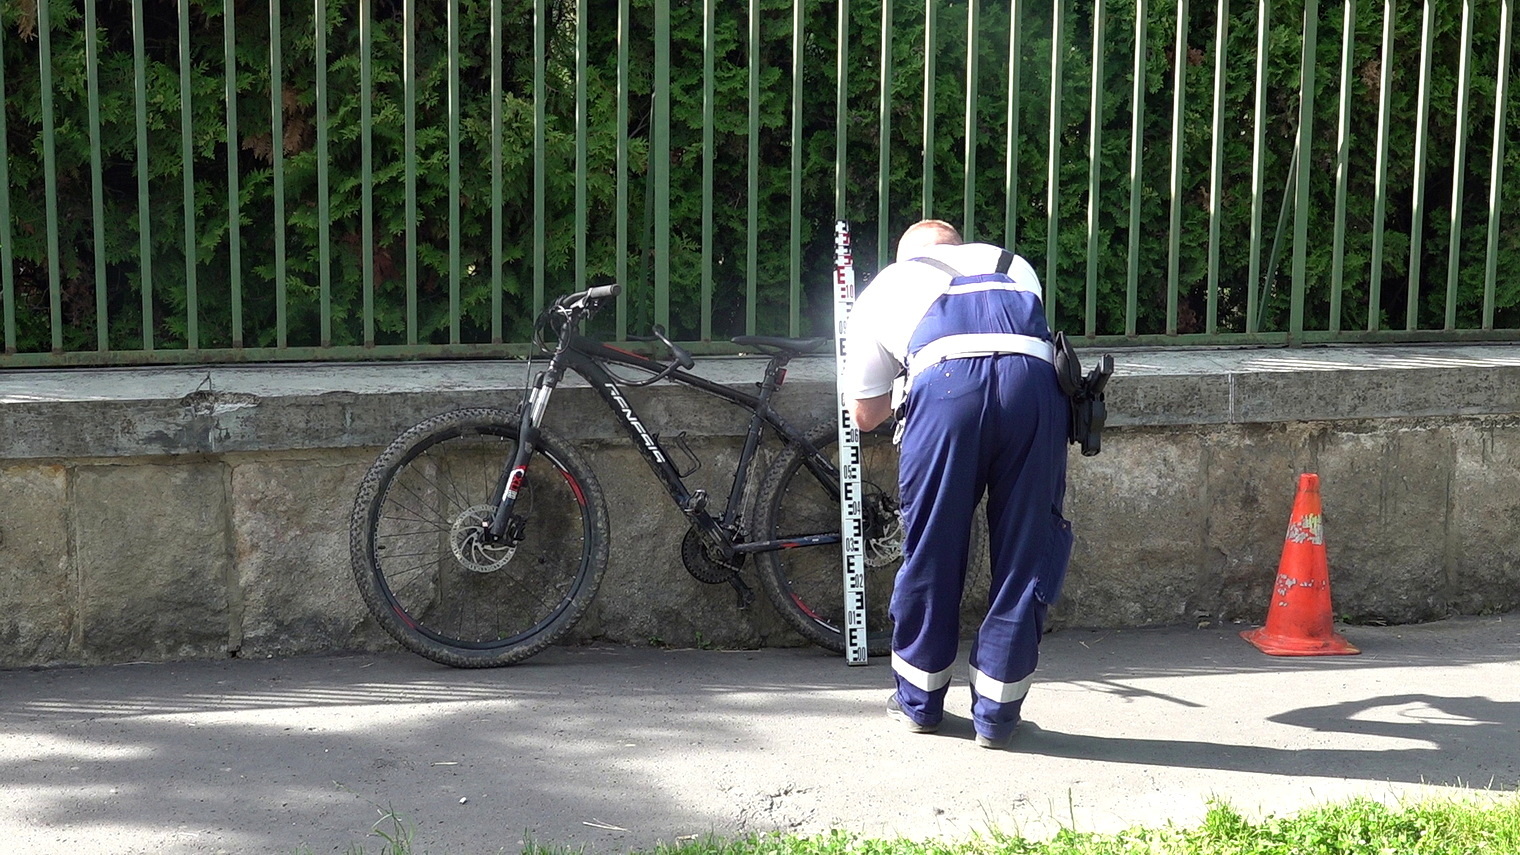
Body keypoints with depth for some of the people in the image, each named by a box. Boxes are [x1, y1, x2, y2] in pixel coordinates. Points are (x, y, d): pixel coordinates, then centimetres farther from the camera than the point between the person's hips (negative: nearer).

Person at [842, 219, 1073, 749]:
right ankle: (996, 714, 20)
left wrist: (901, 396, 55)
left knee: (931, 548, 15)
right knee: (1026, 550, 12)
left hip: (945, 382, -1)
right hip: (1032, 380, 2)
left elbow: (865, 415, 33)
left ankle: (919, 699, 29)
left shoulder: (880, 291, 32)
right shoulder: (1013, 266, 38)